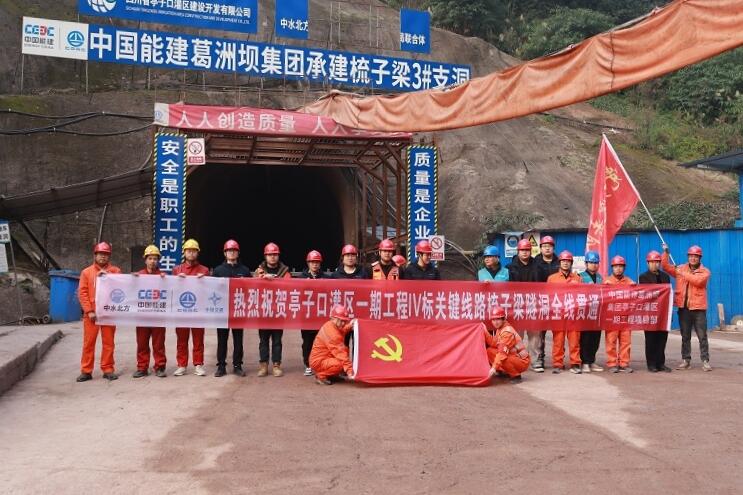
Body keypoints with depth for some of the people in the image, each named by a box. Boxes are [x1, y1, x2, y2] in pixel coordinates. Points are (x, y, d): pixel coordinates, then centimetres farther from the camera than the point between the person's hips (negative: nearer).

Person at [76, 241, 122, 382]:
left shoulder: (115, 271, 8)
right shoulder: (86, 272, 7)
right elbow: (82, 293, 1)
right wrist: (89, 311, -8)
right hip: (91, 313, 0)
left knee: (108, 342, 3)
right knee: (89, 342, 2)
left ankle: (108, 369, 10)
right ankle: (86, 371, 9)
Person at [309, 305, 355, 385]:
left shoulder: (331, 325, 6)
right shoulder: (331, 333, -25)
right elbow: (340, 353, -29)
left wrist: (349, 326, 15)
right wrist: (349, 370, -30)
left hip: (325, 357, 11)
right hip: (318, 361, -11)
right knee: (341, 363, -31)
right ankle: (321, 376, -8)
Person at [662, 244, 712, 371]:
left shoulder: (705, 271, 1)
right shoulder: (680, 268, 11)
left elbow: (698, 280, -18)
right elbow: (666, 266, 2)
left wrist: (683, 274, -17)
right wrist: (666, 253, -8)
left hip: (698, 308, -3)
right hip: (683, 307, 3)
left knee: (702, 336, 0)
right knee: (685, 336, 9)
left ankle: (705, 361, 4)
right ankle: (686, 360, 15)